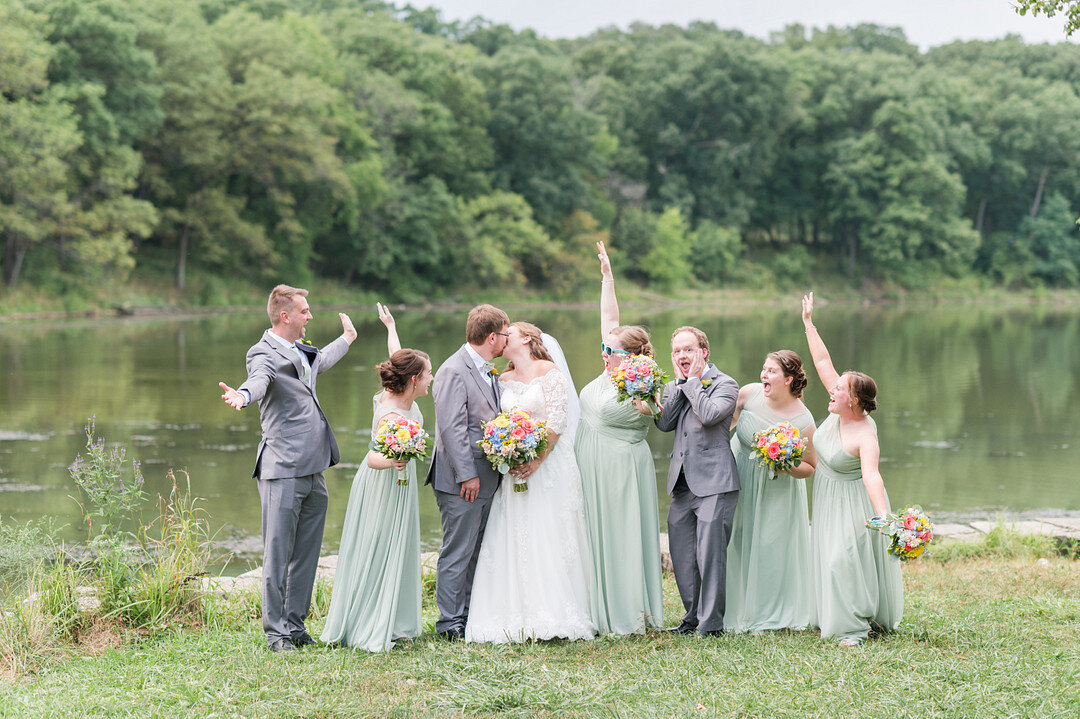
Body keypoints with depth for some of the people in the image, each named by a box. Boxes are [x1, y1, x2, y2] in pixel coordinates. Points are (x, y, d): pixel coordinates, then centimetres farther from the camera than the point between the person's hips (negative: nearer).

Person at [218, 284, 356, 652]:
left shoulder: (302, 350, 17)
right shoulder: (264, 353, -10)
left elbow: (321, 361, 41)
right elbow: (259, 379, -33)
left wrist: (346, 338, 58)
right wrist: (243, 395, -56)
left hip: (314, 470, 8)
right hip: (282, 470, -8)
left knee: (306, 554, 11)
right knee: (278, 554, -4)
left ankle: (295, 624, 20)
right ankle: (276, 630, 2)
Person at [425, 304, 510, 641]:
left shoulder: (488, 371, 15)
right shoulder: (454, 371, -14)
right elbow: (451, 427, -19)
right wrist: (467, 474, -21)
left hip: (486, 479, 9)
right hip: (463, 482, -9)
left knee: (477, 551, 13)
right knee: (457, 552, -4)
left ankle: (472, 614, 20)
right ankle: (451, 622, 2)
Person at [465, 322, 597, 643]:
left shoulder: (550, 373, -4)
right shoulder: (504, 380, 15)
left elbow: (556, 423, -10)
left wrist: (536, 460, -18)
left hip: (547, 465, -6)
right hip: (513, 468, 6)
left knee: (548, 538, -8)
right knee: (512, 541, -1)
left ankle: (554, 615, -4)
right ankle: (519, 618, 2)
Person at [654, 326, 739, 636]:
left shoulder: (724, 384, -2)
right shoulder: (673, 387, 16)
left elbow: (709, 414, -21)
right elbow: (664, 422, -1)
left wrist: (693, 380, -9)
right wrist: (680, 382, -1)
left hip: (714, 482, -7)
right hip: (683, 482, 7)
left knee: (710, 550, -9)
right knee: (681, 552, 9)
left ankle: (711, 621, -2)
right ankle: (693, 614, 21)